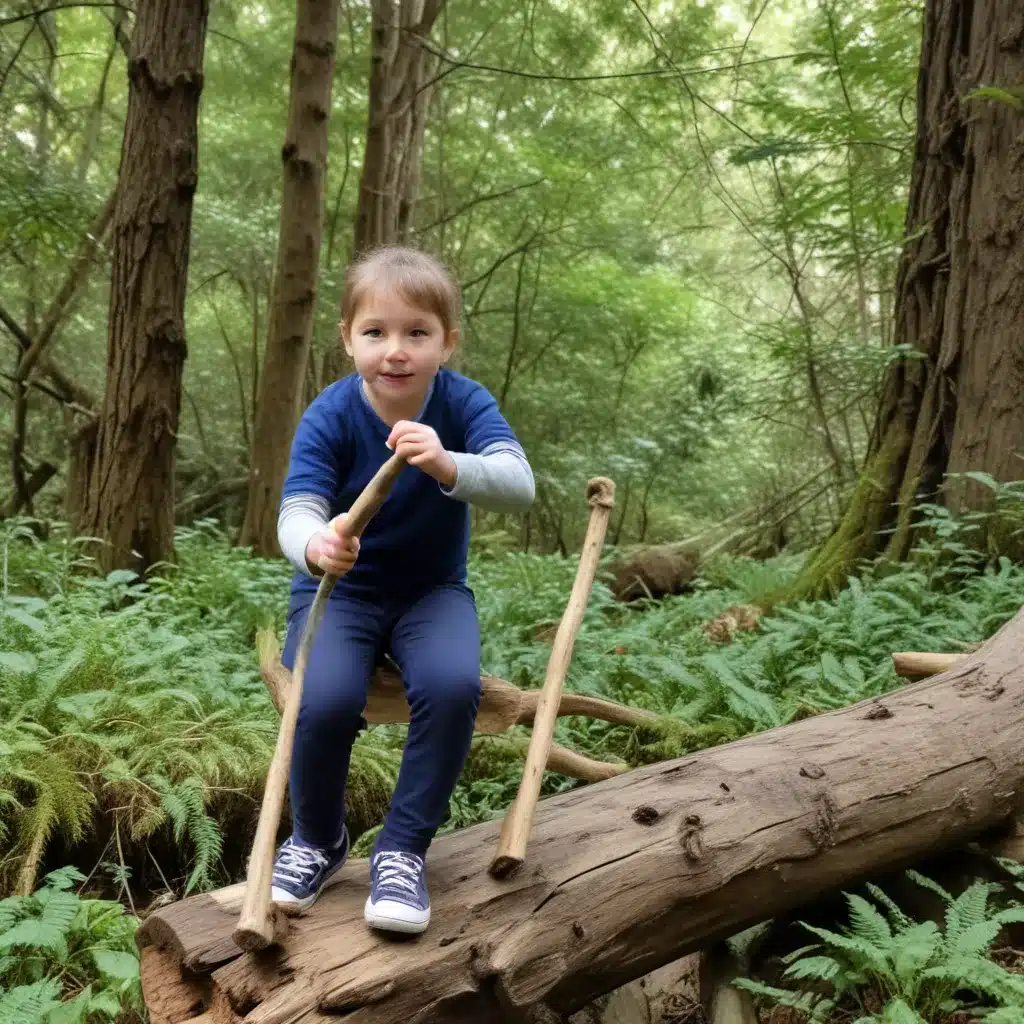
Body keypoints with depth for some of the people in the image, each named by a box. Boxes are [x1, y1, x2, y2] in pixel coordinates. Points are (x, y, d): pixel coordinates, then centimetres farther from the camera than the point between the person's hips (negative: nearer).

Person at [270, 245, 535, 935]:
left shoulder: (465, 403, -14)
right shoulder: (329, 417, -15)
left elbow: (520, 485, -29)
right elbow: (296, 513, -26)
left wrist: (447, 465, -50)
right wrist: (315, 547, -52)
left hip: (432, 589, 1)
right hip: (339, 588, 0)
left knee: (453, 685, -30)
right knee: (326, 700, -28)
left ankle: (404, 849, -7)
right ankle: (318, 840, 6)